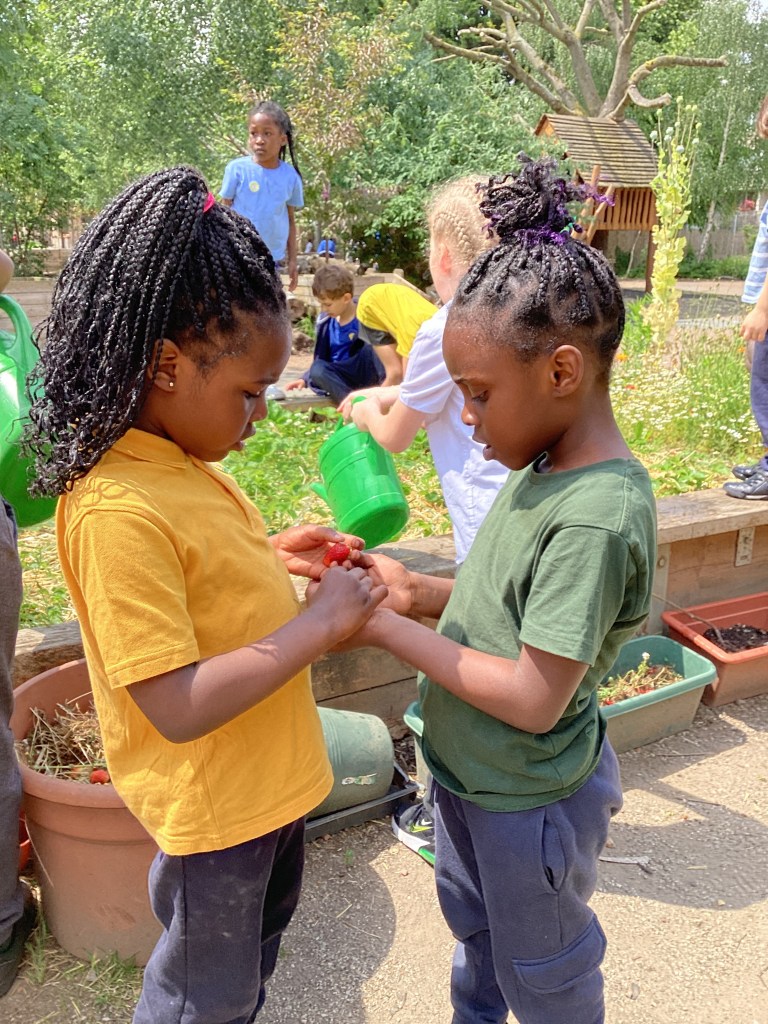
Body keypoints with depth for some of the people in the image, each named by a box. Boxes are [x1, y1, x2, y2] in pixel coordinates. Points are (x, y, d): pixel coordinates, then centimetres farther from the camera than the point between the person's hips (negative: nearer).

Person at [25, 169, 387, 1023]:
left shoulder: (176, 459, -3)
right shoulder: (118, 510, -32)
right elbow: (178, 707, -33)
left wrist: (269, 555, -1)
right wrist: (319, 624, -29)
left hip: (269, 774, 9)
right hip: (210, 801, -9)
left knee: (262, 931, 32)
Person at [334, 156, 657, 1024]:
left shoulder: (596, 516, -34)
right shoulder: (542, 470, -6)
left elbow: (535, 698, -31)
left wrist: (392, 630, -26)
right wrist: (419, 591, -10)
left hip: (530, 803, -8)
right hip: (469, 772, 9)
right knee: (473, 929, 34)